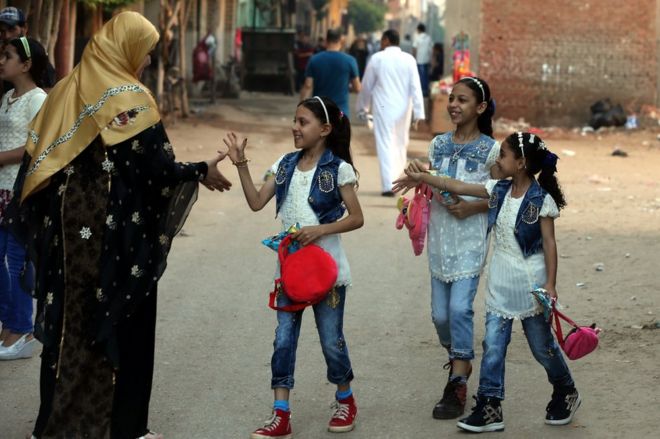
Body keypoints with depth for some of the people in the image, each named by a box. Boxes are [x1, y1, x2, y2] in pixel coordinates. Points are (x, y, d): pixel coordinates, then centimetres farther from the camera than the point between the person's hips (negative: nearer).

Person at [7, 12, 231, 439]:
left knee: (69, 320, 13)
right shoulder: (130, 98, -13)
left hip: (68, 229, 6)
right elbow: (156, 167, -15)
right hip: (116, 234, -6)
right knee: (121, 323, 4)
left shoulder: (66, 91, 6)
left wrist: (40, 221, 16)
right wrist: (201, 172, 1)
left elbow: (38, 160, 7)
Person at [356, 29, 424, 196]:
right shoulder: (408, 59, 0)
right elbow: (415, 87, -4)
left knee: (385, 145, -3)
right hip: (403, 108, 3)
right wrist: (418, 113, -3)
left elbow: (367, 85, 2)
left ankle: (388, 186, -12)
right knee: (400, 145, 17)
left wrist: (362, 107, 15)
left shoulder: (377, 58, -4)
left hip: (383, 108, -3)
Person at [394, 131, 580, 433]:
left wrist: (550, 285, -15)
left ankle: (565, 394, 32)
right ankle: (489, 409, 2)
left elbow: (549, 244, -12)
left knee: (542, 345, 9)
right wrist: (422, 177, 2)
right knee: (493, 345, 0)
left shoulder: (542, 200, -14)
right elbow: (458, 187, 5)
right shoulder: (498, 190, 2)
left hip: (529, 284, -5)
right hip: (500, 283, 5)